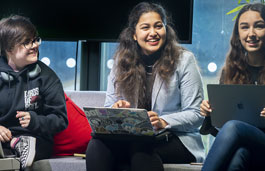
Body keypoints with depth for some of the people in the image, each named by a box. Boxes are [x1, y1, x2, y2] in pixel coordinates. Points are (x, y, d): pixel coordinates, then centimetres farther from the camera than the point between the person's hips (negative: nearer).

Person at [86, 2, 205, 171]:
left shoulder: (184, 60, 1)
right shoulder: (122, 62, 12)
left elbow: (196, 114, -5)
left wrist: (163, 122, -23)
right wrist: (117, 110, -15)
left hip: (175, 139, -3)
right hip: (131, 137, 3)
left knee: (141, 146, -37)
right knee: (98, 143, -30)